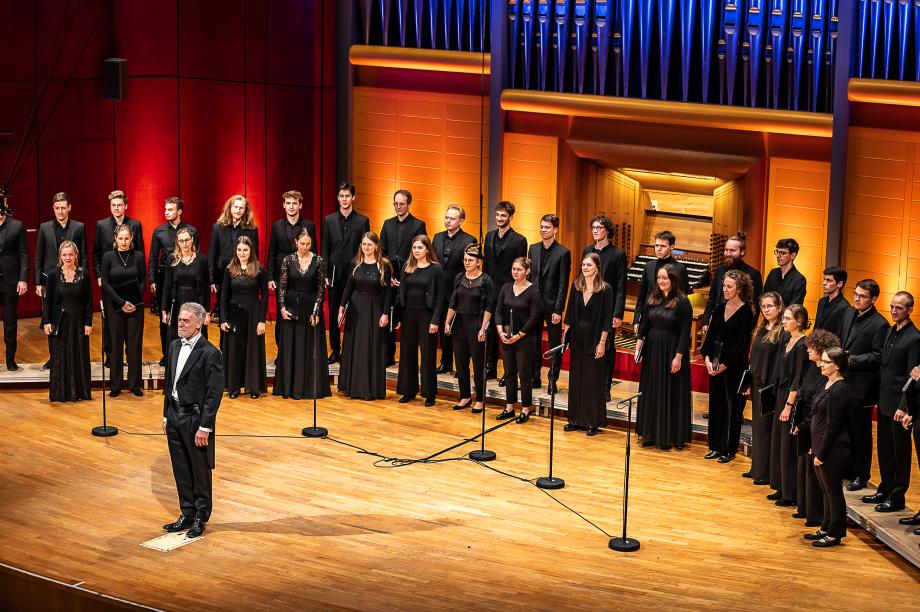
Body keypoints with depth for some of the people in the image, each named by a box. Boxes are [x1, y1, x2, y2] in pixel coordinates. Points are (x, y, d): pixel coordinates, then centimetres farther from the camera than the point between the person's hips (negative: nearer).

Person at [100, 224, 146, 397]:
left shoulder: (138, 256, 2)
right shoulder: (108, 257, 0)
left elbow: (143, 280, 3)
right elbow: (105, 283, -3)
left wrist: (135, 302, -9)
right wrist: (122, 303, -11)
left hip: (135, 305, 1)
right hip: (115, 306, -1)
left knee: (134, 344, 1)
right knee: (116, 344, 2)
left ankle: (134, 384, 8)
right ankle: (116, 385, 8)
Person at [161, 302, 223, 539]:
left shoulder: (209, 353, -16)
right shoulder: (174, 346, 8)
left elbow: (214, 393, -16)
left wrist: (205, 427, -18)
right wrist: (166, 415, 13)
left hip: (196, 418, -7)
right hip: (175, 415, 7)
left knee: (200, 471, 6)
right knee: (181, 469, 14)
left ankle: (201, 517, 18)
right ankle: (187, 513, 26)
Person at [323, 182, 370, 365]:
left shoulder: (362, 221, 1)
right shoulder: (329, 220, 7)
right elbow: (325, 249, 6)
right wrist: (325, 273, 0)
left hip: (354, 273, -2)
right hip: (334, 274, 2)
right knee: (333, 314, 6)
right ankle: (335, 351, 15)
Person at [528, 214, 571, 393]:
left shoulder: (563, 253, -8)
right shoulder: (533, 249, 8)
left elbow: (563, 284, -9)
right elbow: (528, 276, 11)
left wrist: (558, 310, -13)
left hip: (552, 305, -5)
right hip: (533, 303, 5)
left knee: (555, 344, 4)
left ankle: (553, 380, 11)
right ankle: (534, 377, 20)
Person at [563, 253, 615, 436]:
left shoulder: (605, 289, -9)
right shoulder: (576, 286, 5)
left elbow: (607, 319, -10)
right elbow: (570, 314, 10)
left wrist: (602, 342, -13)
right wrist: (565, 335, 5)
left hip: (595, 340, -5)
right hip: (577, 338, 5)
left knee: (594, 381, 1)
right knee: (576, 379, 10)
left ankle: (593, 421, 9)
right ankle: (576, 419, 19)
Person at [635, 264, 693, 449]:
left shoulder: (682, 303, -11)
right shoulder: (653, 299, 6)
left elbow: (685, 332, -12)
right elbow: (645, 324, 11)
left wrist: (679, 356, -16)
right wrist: (639, 345, 0)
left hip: (671, 352, -6)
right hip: (652, 350, 6)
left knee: (671, 393, 1)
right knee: (650, 391, 11)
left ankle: (671, 436, 9)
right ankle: (651, 434, 21)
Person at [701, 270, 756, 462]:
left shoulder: (746, 312, -10)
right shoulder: (720, 308, 9)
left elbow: (742, 344, -12)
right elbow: (711, 335, 9)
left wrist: (725, 365, -13)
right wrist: (707, 359, -4)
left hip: (734, 365, -6)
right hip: (715, 363, 6)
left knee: (732, 406, 1)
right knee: (716, 403, 10)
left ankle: (729, 450, 9)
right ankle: (716, 446, 19)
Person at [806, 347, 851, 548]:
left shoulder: (839, 390, -20)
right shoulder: (828, 385, 9)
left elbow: (832, 426, -19)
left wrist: (821, 454, -17)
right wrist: (815, 448, 14)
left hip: (833, 450, -9)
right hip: (822, 448, 9)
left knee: (833, 491, 2)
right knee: (827, 491, 18)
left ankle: (835, 534, 12)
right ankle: (826, 528, 28)